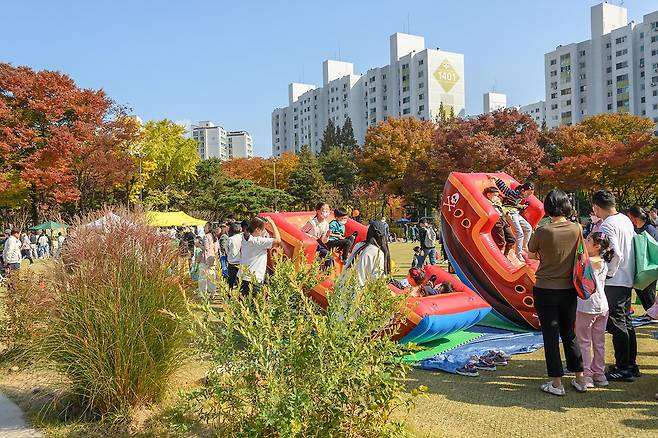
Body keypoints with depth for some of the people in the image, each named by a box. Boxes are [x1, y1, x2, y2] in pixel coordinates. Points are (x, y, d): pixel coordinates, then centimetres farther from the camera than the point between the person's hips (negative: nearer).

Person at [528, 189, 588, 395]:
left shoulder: (543, 232, -16)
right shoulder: (577, 229, -6)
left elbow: (531, 255, -1)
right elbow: (579, 254, 10)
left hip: (546, 290, -4)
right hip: (569, 289, 4)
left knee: (550, 335, 5)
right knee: (569, 334, 18)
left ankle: (556, 383, 11)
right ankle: (580, 378, 26)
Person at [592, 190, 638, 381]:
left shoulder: (607, 225, -18)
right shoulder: (626, 220, 8)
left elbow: (615, 253, -26)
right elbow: (634, 243, 14)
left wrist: (609, 273, -11)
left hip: (614, 282, -9)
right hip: (628, 279, 9)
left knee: (617, 325, 0)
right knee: (626, 323, 17)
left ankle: (623, 368, 8)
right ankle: (631, 365, 26)